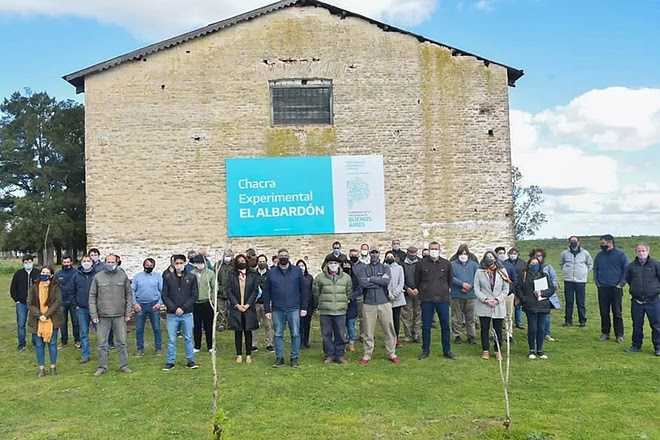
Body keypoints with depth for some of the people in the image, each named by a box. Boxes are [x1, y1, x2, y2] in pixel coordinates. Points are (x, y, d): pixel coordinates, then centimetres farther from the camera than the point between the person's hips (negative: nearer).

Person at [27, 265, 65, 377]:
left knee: (52, 343, 6)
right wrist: (39, 315, -14)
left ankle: (53, 367, 17)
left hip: (52, 320, -2)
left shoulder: (55, 287, -1)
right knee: (39, 344, 6)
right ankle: (41, 369, 15)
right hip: (37, 321, 2)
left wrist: (46, 315, -17)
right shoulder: (34, 287, 4)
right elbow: (29, 303, -1)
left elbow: (58, 302, -9)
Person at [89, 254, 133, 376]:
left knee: (121, 342, 7)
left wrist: (128, 313, 1)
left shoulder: (123, 276, 2)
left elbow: (129, 295, 6)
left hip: (120, 316, 0)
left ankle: (124, 365, 17)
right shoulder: (98, 277, 0)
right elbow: (92, 296, 2)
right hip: (103, 316, 0)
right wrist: (94, 315, -3)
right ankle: (102, 366, 20)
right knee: (102, 343, 8)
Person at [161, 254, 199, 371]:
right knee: (171, 339, 5)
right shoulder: (167, 278, 3)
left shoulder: (192, 277, 3)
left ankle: (190, 360, 16)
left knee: (188, 338, 7)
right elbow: (165, 296, 1)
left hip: (187, 314, 0)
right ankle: (170, 362, 14)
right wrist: (174, 308, -11)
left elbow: (194, 295, 0)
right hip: (172, 314, 0)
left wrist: (183, 308, -10)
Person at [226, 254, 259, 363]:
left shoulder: (252, 275, 3)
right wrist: (237, 304, -10)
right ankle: (239, 354, 14)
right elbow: (228, 290, -2)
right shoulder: (232, 275, 3)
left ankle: (248, 355, 13)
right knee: (238, 332, 6)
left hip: (249, 308, 0)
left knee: (248, 332, 5)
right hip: (236, 308, 0)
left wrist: (248, 304, -9)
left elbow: (255, 291, 0)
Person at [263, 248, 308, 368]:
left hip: (294, 309, -1)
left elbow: (303, 290, 4)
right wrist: (267, 310, 1)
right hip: (277, 310, 1)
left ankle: (294, 358, 14)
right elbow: (266, 292, 6)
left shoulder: (297, 271, 3)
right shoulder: (271, 273, 5)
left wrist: (304, 308, -1)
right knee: (278, 335, 7)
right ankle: (279, 357, 18)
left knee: (295, 334, 3)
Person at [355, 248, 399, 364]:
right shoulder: (364, 269, 7)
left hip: (384, 303, 1)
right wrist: (380, 281, -7)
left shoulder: (385, 268, 9)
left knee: (389, 329, 4)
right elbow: (362, 282, -11)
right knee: (368, 331, 3)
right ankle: (367, 355, 14)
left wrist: (371, 279, -7)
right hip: (369, 304, 0)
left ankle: (392, 354, 15)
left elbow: (386, 281, -10)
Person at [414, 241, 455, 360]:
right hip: (426, 300, -1)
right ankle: (425, 350, 17)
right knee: (426, 326, 5)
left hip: (443, 299, 1)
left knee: (445, 326, 6)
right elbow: (417, 280, 11)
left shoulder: (446, 264, 4)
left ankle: (447, 351, 17)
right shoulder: (421, 264, -1)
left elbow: (450, 279, 19)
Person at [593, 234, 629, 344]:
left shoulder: (621, 255, -3)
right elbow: (595, 270, 16)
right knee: (604, 313, 7)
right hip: (602, 289, 3)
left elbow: (627, 271, -2)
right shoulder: (599, 256, 8)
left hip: (616, 289, -3)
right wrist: (597, 282, 6)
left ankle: (619, 335, 9)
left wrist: (621, 284, -8)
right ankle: (605, 333, 17)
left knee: (617, 313, 1)